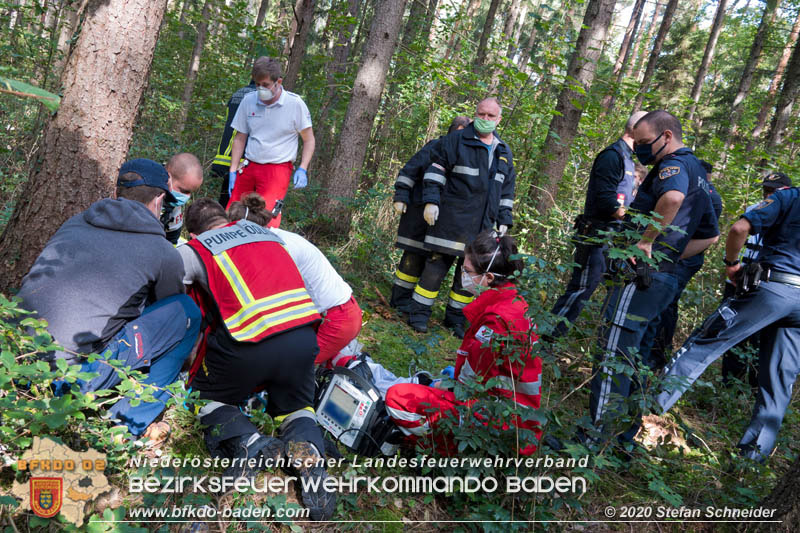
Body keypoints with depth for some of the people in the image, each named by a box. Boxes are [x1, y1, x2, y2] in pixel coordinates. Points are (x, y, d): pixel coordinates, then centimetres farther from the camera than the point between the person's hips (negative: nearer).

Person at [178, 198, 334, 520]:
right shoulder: (263, 231, 22)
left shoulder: (193, 250, 9)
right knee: (296, 407, 27)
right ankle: (306, 450, -7)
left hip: (248, 344, -3)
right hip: (304, 336, 4)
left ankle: (250, 444, -5)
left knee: (209, 399, 24)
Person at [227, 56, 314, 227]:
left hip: (278, 170, -4)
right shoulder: (248, 100, 4)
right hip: (249, 167, 4)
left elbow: (308, 139, 2)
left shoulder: (295, 103, -6)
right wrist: (233, 170, 7)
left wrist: (302, 169, -11)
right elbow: (240, 138, 12)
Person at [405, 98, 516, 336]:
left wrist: (504, 220, 15)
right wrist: (431, 200, -11)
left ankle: (455, 317, 20)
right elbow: (436, 170, -2)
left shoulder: (504, 152, 17)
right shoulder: (457, 140, 0)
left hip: (482, 225, 5)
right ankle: (419, 314, 6)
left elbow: (507, 190, 21)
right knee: (437, 265, -5)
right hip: (451, 218, -5)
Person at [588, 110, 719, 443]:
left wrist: (646, 241, -25)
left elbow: (673, 196, -35)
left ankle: (598, 438, -5)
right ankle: (624, 437, 26)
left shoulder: (674, 163, -8)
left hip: (640, 276, -10)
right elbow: (710, 235, 29)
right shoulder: (698, 172, 23)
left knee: (612, 353, -8)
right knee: (630, 354, 17)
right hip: (663, 277, 10)